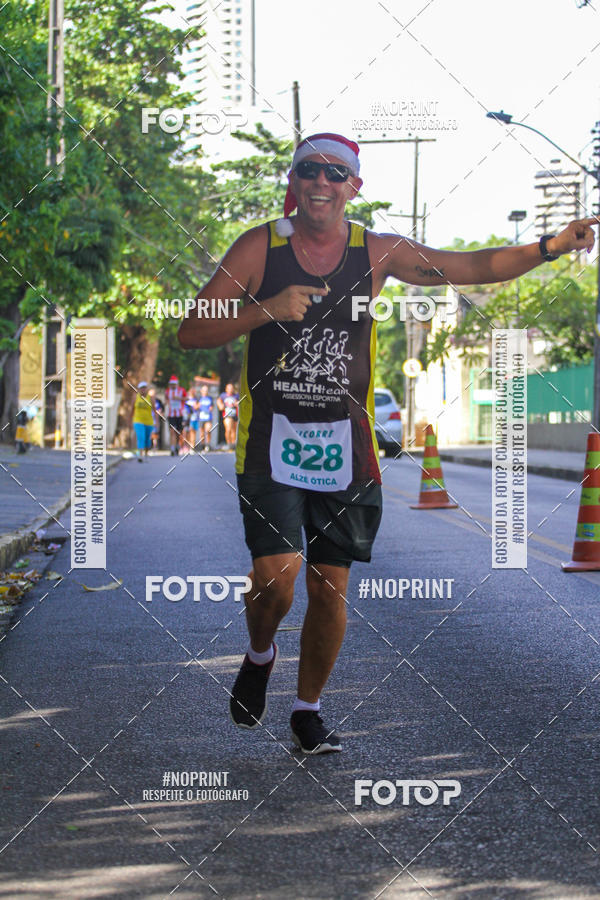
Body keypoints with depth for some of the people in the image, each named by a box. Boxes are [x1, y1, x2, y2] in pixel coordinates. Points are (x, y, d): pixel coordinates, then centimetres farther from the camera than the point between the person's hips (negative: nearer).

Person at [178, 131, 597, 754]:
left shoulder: (378, 253, 2)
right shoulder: (259, 247, -4)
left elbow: (479, 267, 5)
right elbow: (190, 334, -5)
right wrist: (266, 310, -19)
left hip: (344, 445, 2)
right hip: (271, 440, -2)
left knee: (330, 585, 4)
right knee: (276, 578, -14)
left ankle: (308, 709, 24)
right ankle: (259, 655, 20)